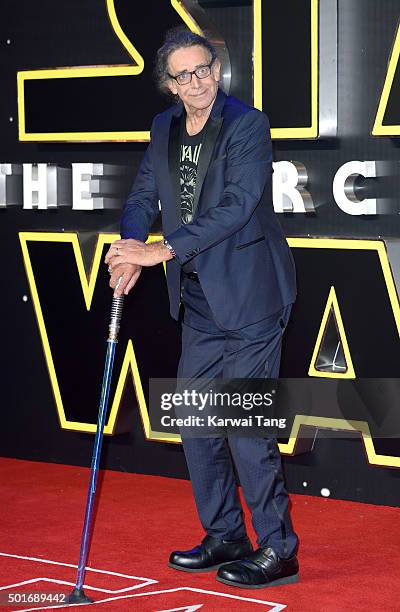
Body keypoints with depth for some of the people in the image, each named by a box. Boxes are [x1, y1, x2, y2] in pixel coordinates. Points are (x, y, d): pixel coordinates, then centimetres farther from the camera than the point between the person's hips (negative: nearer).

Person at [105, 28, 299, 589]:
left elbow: (237, 205, -22)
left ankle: (278, 549, 1)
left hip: (249, 296, -8)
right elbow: (144, 196, 12)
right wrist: (131, 249, -9)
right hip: (200, 301, 8)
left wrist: (165, 250, -26)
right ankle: (224, 538, 23)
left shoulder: (247, 124, -13)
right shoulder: (165, 129, 9)